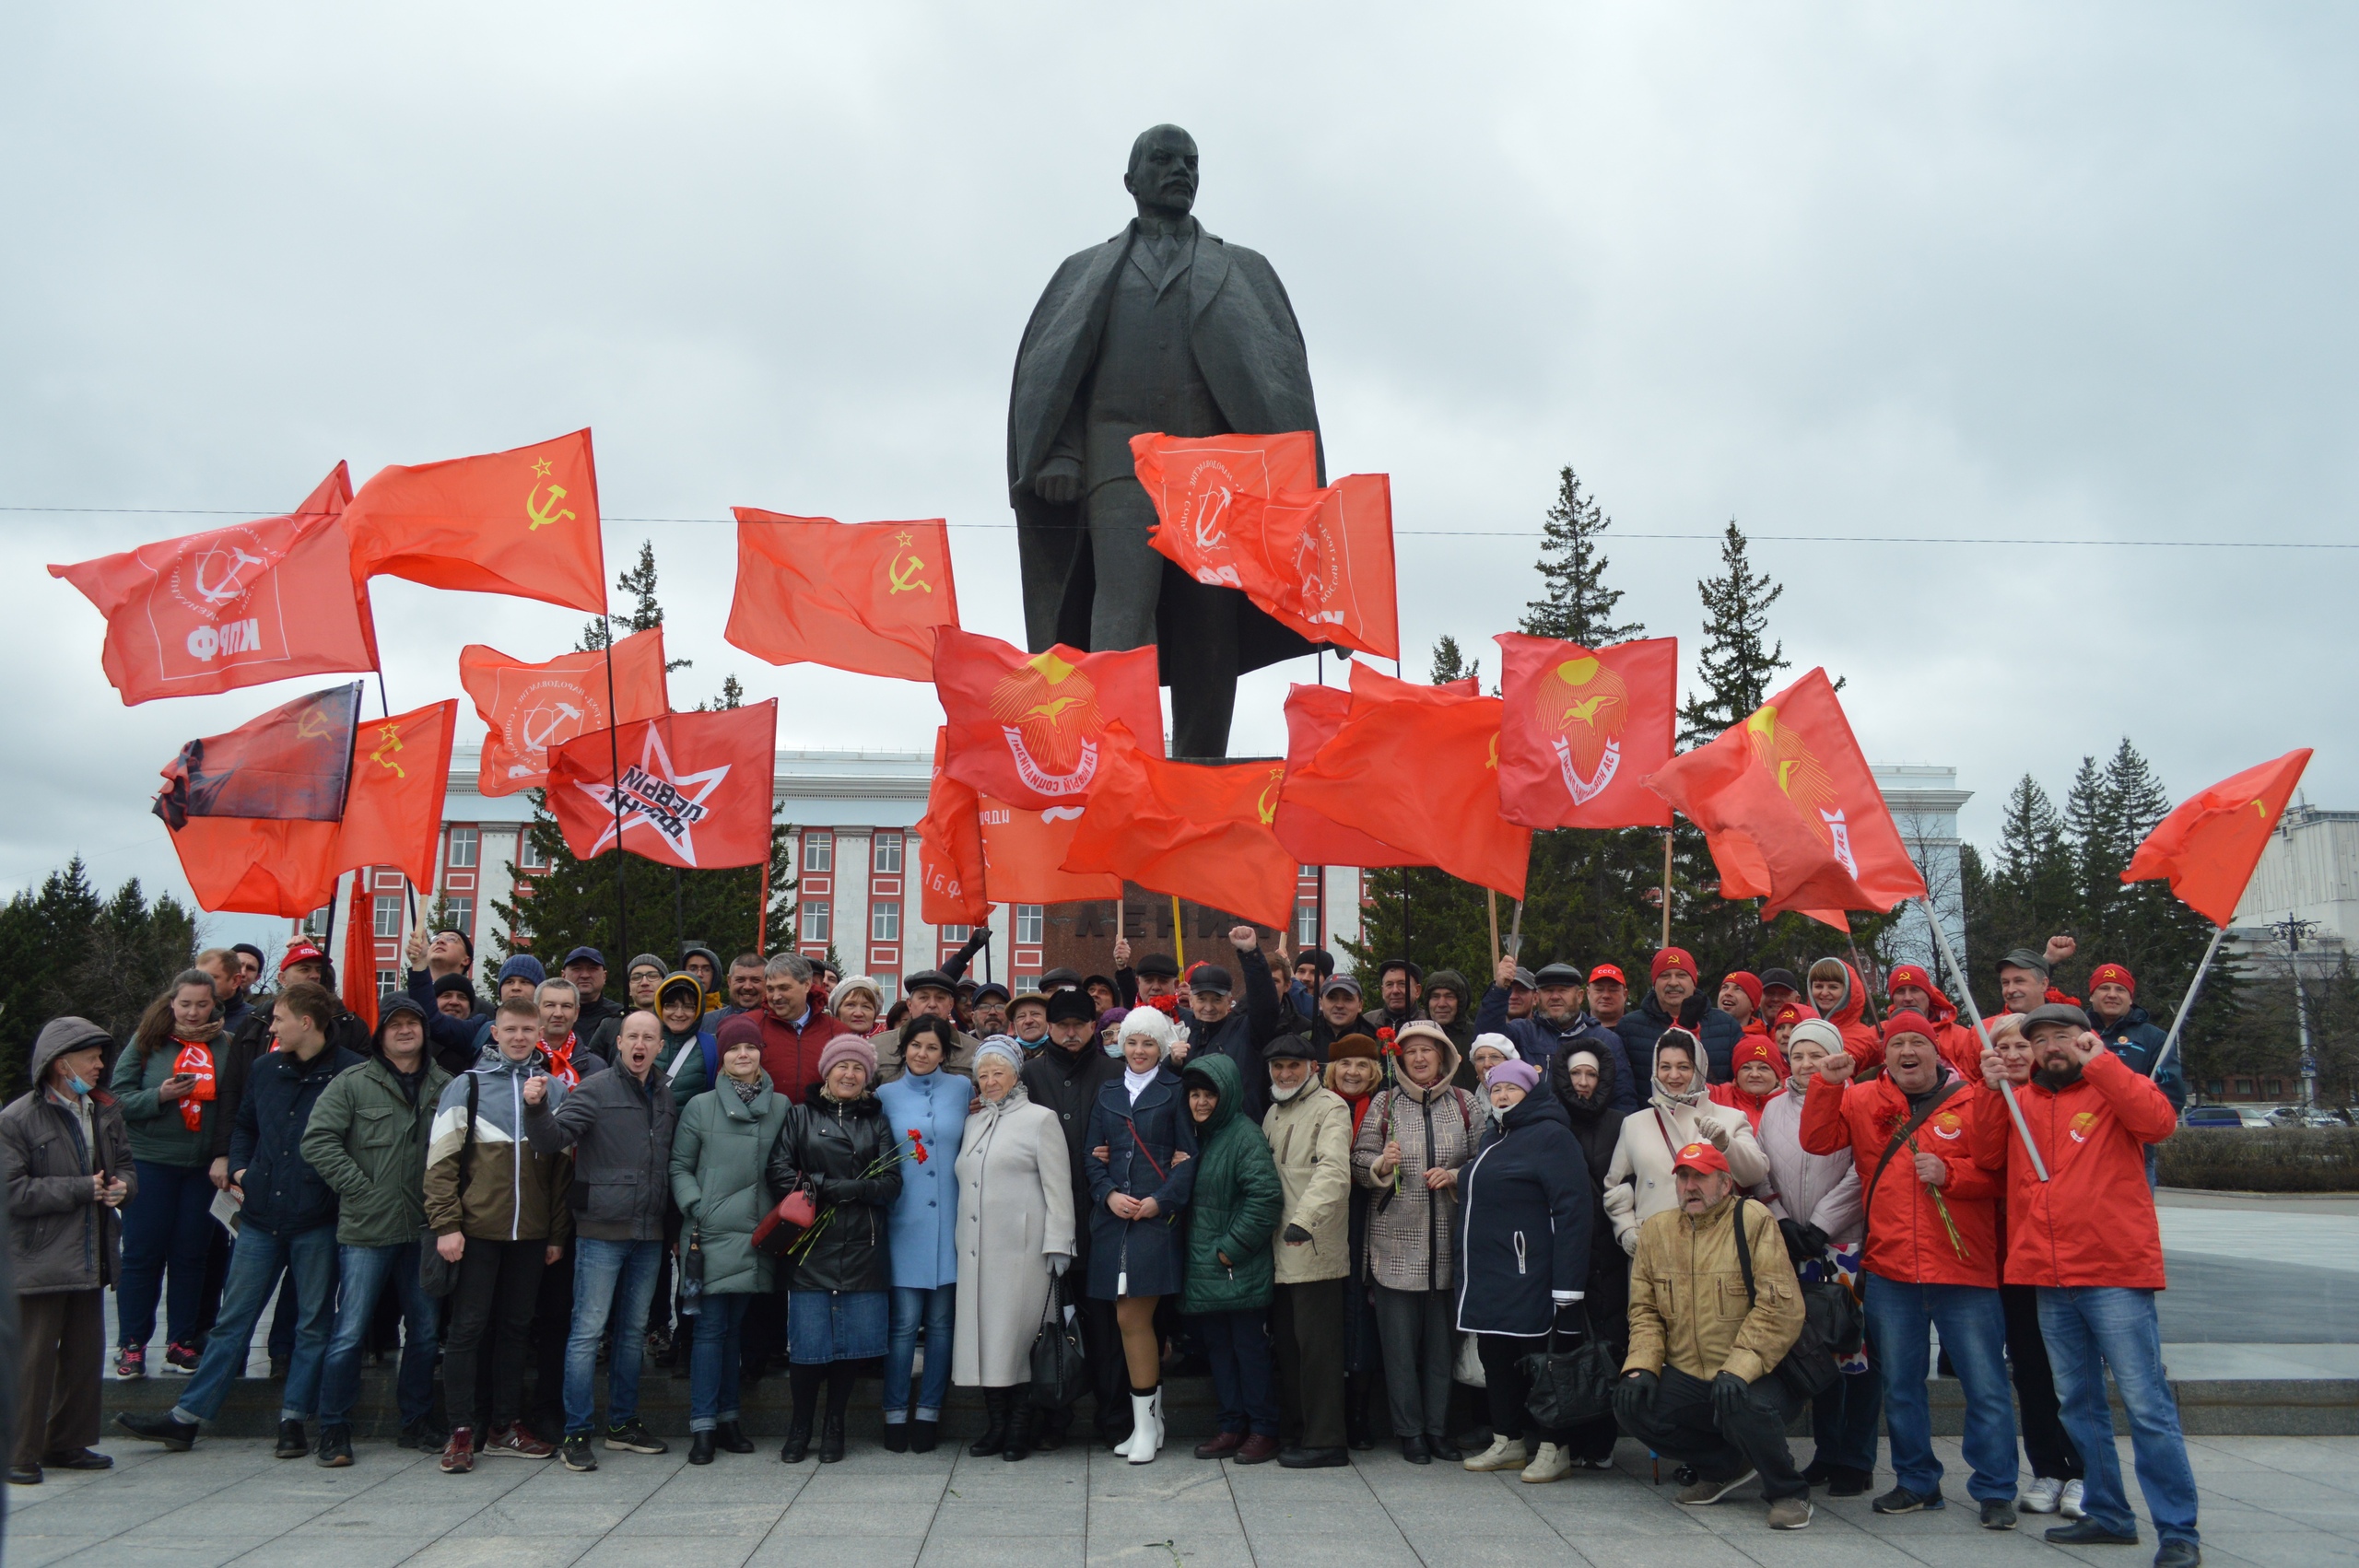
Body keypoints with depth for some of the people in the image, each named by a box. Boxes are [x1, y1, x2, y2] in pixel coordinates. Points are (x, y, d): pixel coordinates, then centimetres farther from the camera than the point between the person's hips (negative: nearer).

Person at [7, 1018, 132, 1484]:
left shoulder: (104, 1111, 11)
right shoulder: (17, 1119, -10)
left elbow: (126, 1164, 21)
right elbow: (12, 1191, -17)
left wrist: (122, 1185, -2)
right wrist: (81, 1189, -17)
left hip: (91, 1257, 7)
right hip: (39, 1262, -7)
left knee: (86, 1355, 12)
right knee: (33, 1359, -3)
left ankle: (68, 1444, 25)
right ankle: (21, 1454, 8)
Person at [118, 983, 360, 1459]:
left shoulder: (349, 1072, -9)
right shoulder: (265, 1068, 9)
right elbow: (244, 1125, 23)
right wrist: (239, 1167, 8)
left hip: (318, 1222, -5)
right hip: (261, 1217, 5)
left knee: (313, 1324, 6)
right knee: (232, 1319, 9)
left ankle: (293, 1420, 15)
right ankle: (186, 1417, 14)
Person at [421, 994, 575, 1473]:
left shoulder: (554, 1090, 8)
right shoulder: (467, 1086, 1)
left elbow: (563, 1168, 9)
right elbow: (441, 1161, -2)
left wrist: (559, 1233, 6)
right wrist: (446, 1225, -9)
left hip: (531, 1233, 3)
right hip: (477, 1230, -3)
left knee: (516, 1327, 10)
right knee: (468, 1328, 1)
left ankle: (505, 1425, 19)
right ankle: (462, 1431, 8)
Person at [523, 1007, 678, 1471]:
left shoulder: (667, 1096, 10)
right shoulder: (595, 1089, -6)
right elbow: (551, 1140, -16)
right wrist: (537, 1108, -35)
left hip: (649, 1233, 5)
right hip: (602, 1229, -5)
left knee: (634, 1332, 14)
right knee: (588, 1330, -3)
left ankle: (622, 1423, 24)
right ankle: (576, 1433, 4)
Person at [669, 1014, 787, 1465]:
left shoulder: (780, 1107, 9)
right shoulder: (700, 1107, 3)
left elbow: (783, 1169, 13)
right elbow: (680, 1167, 4)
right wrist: (697, 1211, -8)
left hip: (755, 1234, 3)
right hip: (712, 1234, -3)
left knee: (734, 1328, 10)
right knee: (711, 1329, -4)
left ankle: (728, 1418, 18)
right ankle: (702, 1426, 1)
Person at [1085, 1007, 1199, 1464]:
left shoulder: (1174, 1091, 4)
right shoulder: (1107, 1092, 16)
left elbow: (1189, 1155, 0)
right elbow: (1092, 1154, 13)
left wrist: (1161, 1200, -12)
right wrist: (1108, 1194, -4)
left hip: (1156, 1216, -4)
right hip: (1112, 1216, 4)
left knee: (1132, 1317, -10)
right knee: (1140, 1319, 7)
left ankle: (1144, 1424, -1)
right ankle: (1153, 1420, 16)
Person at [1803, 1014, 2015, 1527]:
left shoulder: (1971, 1104, -1)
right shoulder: (1863, 1101, 7)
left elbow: (1998, 1173, -3)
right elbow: (1818, 1140, -2)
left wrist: (1949, 1173, -18)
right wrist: (1827, 1085, -13)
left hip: (1965, 1271, -3)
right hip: (1890, 1271, 3)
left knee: (1985, 1386, 2)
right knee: (1899, 1384, 13)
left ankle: (1995, 1491, 14)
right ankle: (1916, 1482, 27)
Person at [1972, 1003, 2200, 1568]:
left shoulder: (2114, 1088, 2)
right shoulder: (2020, 1101, 14)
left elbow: (2159, 1120, -17)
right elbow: (1989, 1157, 5)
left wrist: (2099, 1062, -14)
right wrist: (1991, 1090, -5)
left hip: (2115, 1273, -5)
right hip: (2050, 1278, 5)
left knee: (2146, 1404, -6)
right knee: (2079, 1404, 13)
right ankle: (2107, 1514, 24)